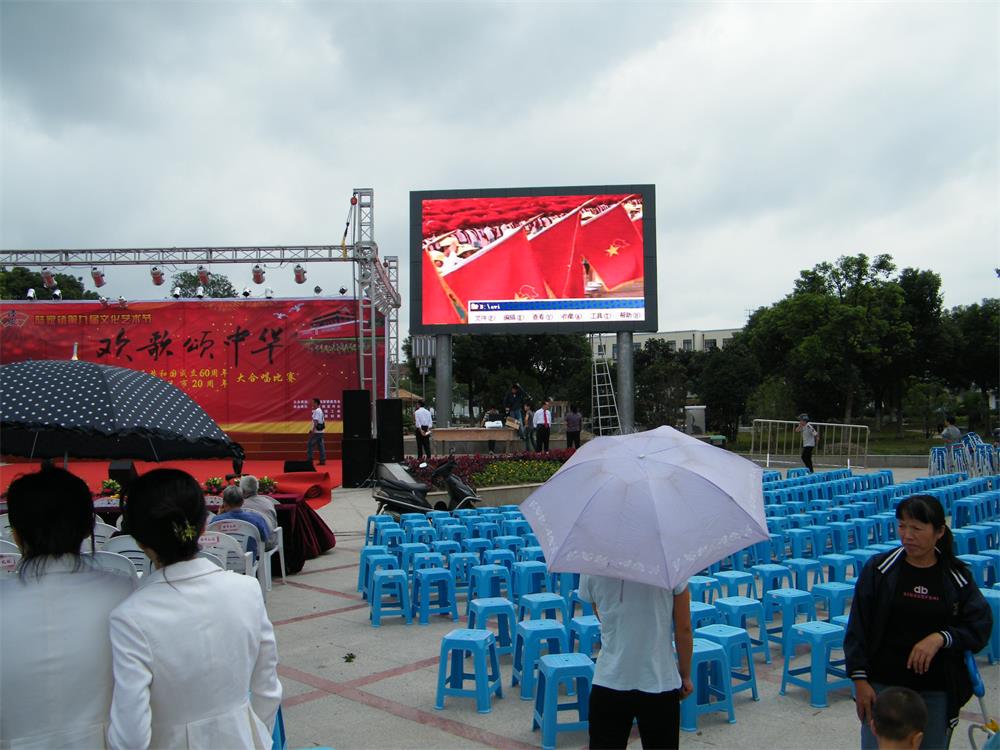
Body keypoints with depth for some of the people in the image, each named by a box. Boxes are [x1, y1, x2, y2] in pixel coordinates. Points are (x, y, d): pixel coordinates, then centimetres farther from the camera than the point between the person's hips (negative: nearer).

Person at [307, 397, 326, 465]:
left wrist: (313, 430, -23)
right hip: (320, 431, 9)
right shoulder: (321, 411, 16)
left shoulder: (316, 411, -13)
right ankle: (322, 460, 7)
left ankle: (310, 460, -4)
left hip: (316, 432, -9)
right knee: (321, 446, 8)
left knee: (310, 445, -4)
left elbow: (316, 421, -20)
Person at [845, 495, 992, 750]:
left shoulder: (956, 577, 1)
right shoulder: (879, 569, -4)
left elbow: (980, 626, -1)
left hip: (937, 692, 1)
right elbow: (858, 627, -3)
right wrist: (860, 680, -7)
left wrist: (941, 638, -18)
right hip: (884, 684, -1)